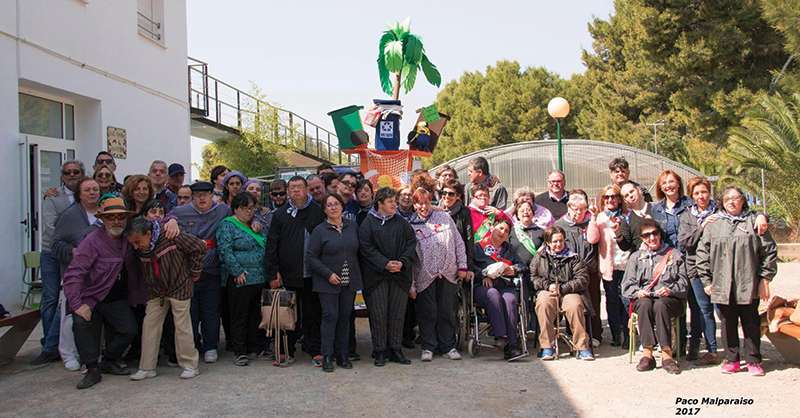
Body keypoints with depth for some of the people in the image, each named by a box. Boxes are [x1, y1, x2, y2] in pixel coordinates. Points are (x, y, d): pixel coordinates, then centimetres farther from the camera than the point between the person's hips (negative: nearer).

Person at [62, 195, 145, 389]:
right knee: (82, 323, -28)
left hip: (117, 298, 5)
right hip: (90, 297, -5)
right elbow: (73, 274, -22)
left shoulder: (128, 236, 0)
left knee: (129, 329, -9)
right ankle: (93, 369, -10)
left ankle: (109, 361, 19)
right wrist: (77, 304, -27)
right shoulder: (92, 241, -18)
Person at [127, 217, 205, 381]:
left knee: (182, 326, -1)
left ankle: (190, 365, 11)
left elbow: (199, 247, -19)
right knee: (149, 325, 3)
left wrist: (193, 273, -12)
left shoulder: (171, 236, -25)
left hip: (179, 286, -5)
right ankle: (147, 368, 13)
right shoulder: (139, 249, -8)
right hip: (156, 291, 5)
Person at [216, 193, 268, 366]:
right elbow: (225, 251, -12)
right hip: (240, 279, -6)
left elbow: (266, 246, 26)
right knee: (239, 316, 1)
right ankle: (239, 352, 8)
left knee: (257, 315, 11)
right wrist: (238, 272, -16)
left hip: (260, 279, 6)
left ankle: (258, 347, 20)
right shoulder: (227, 225, -3)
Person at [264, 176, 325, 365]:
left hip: (312, 274, 0)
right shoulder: (281, 214, 5)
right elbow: (271, 245, 2)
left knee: (313, 314, 6)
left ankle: (315, 351, 15)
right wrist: (273, 273, -4)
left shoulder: (318, 212, 4)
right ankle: (286, 351, 21)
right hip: (288, 274, 1)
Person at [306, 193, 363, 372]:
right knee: (330, 316, -6)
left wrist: (357, 273, 6)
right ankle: (327, 357, 2)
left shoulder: (353, 227, 7)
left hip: (350, 281, 4)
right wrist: (328, 274, -13)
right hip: (328, 282, -4)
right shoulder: (319, 230, -3)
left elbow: (359, 251, 15)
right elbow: (311, 256, -5)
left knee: (345, 317, 7)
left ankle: (343, 355, 17)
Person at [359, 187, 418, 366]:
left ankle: (395, 350, 16)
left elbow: (411, 244, 6)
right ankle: (380, 351, 10)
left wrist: (402, 262, -11)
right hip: (376, 276, -3)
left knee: (398, 313, 5)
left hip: (400, 275, 3)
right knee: (378, 314, -1)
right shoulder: (368, 223, 0)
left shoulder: (402, 223, 11)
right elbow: (366, 248, -7)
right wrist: (385, 264, -16)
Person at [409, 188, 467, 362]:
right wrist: (411, 284, -2)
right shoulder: (411, 226, 3)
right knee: (427, 313, 3)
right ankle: (428, 347, 17)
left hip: (448, 273, 1)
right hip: (425, 276, -1)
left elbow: (458, 242, 10)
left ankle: (448, 347, 19)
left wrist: (462, 265, 4)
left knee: (448, 312, 7)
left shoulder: (444, 217, 8)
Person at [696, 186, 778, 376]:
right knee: (728, 323, 8)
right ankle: (732, 359, 18)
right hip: (722, 286, 1)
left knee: (751, 323, 7)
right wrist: (706, 280, 2)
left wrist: (765, 279, -1)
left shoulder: (753, 221, 4)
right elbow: (702, 253, 7)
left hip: (749, 285, -1)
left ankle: (753, 360, 17)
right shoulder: (713, 225, 7)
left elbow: (769, 251, 3)